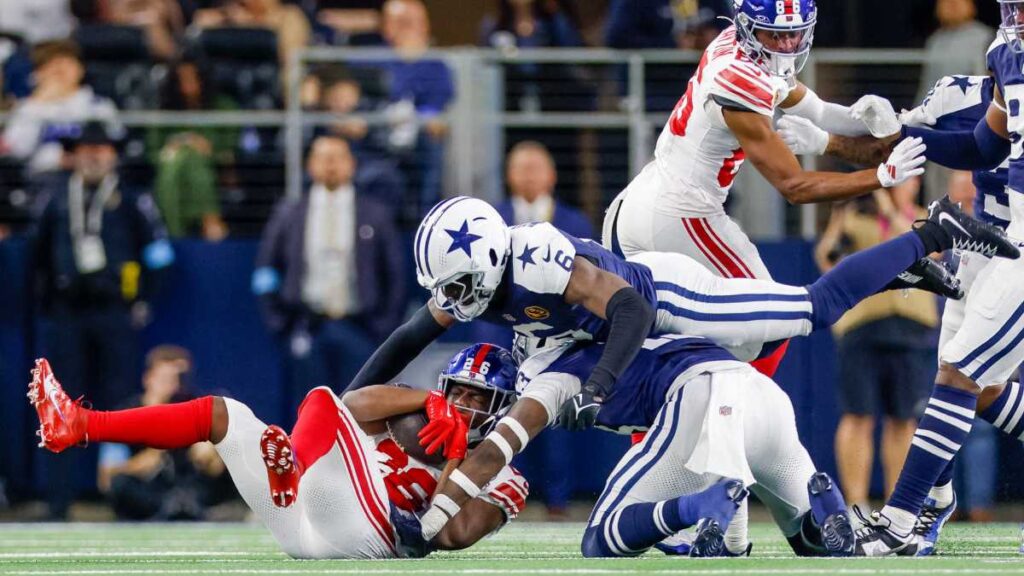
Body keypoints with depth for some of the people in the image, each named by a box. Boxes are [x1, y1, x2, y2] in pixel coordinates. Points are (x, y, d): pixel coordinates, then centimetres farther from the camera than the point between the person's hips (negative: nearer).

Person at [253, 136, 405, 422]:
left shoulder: (376, 214, 6)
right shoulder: (288, 213, 8)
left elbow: (395, 273, 8)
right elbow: (266, 270, 11)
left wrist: (384, 327, 1)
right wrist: (279, 322, 3)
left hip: (358, 331, -1)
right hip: (307, 331, 1)